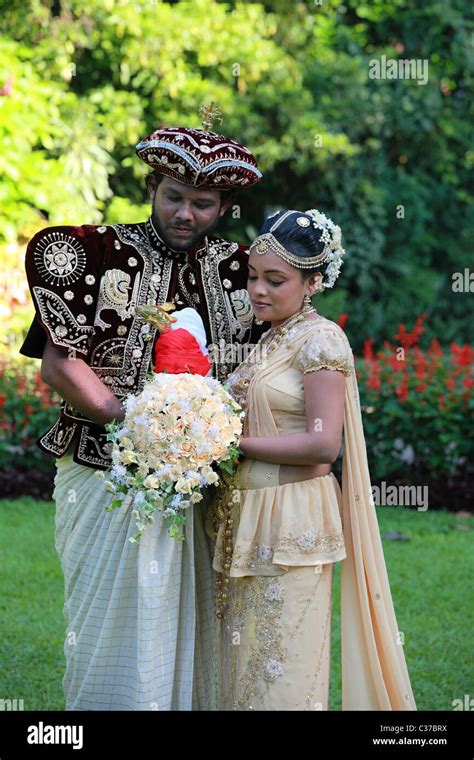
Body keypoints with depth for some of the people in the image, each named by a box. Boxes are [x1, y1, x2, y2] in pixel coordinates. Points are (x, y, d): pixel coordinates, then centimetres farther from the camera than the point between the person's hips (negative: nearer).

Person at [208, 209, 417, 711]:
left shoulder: (320, 338, -11)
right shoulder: (268, 340, 14)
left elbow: (323, 444, -19)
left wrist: (235, 443, -14)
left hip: (292, 523, -8)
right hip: (245, 520, 8)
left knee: (281, 673, -2)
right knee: (245, 664, 13)